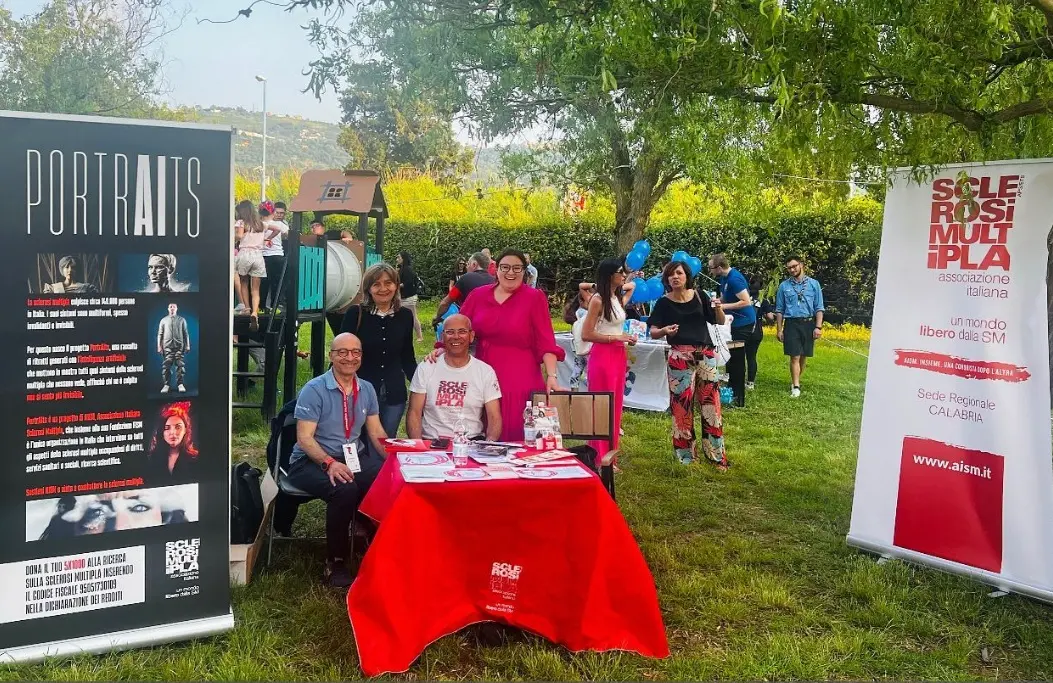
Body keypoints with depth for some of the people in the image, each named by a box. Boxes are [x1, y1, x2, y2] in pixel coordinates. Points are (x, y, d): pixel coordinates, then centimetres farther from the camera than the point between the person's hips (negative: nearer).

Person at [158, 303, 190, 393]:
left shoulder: (182, 320, 12)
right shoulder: (163, 320, 13)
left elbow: (186, 334, 10)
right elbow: (160, 334, 10)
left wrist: (187, 346, 3)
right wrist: (159, 346, 1)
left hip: (179, 346, 0)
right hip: (167, 347, 0)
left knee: (180, 365, -7)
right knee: (166, 366, -4)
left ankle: (180, 384, -4)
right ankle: (166, 385, -1)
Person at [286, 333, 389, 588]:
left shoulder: (367, 390, 9)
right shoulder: (314, 390, -9)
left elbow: (377, 433, 10)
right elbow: (304, 438, -14)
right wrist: (329, 463, -31)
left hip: (354, 458, 5)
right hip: (311, 461, -5)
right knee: (345, 489, -35)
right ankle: (335, 561, -16)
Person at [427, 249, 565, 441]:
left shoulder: (535, 298, -2)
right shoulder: (478, 295, 8)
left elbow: (545, 342, -7)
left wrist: (551, 376, -16)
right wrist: (442, 349, -8)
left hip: (520, 383, -3)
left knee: (516, 439, -1)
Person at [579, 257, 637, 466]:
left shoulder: (618, 298, 10)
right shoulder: (598, 300, -12)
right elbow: (586, 334, -16)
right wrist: (616, 337, -15)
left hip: (618, 356, 8)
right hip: (602, 356, -8)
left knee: (615, 406, 11)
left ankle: (610, 455, 19)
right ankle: (599, 458, 3)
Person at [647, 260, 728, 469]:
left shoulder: (700, 295, 5)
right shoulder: (664, 303, -2)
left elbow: (720, 322, 10)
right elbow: (653, 332, -4)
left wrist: (719, 308, -10)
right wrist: (664, 330, -25)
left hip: (706, 355, 2)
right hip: (680, 358, -2)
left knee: (711, 403, 3)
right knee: (682, 406, -1)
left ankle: (716, 454, 12)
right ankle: (686, 455, 11)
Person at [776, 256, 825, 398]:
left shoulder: (814, 284, 4)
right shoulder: (784, 286, 6)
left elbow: (819, 308, 4)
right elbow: (779, 310, 9)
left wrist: (818, 327, -5)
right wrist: (779, 329, 4)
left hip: (808, 324, 1)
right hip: (792, 324, -1)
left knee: (804, 356, 8)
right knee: (795, 356, -7)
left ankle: (795, 381, 24)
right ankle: (796, 386, -4)